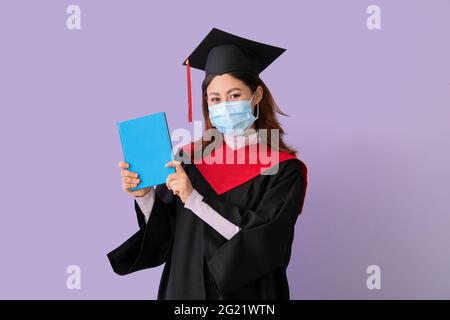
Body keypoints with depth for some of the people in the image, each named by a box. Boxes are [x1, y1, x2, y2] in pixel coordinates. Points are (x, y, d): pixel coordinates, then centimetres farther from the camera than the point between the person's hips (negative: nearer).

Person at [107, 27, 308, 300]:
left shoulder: (284, 171, -12)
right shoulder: (190, 157, -3)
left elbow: (258, 241, -21)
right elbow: (165, 234, -1)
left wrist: (194, 199, -23)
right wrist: (145, 195, -18)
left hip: (246, 293, -3)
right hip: (184, 287, 3)